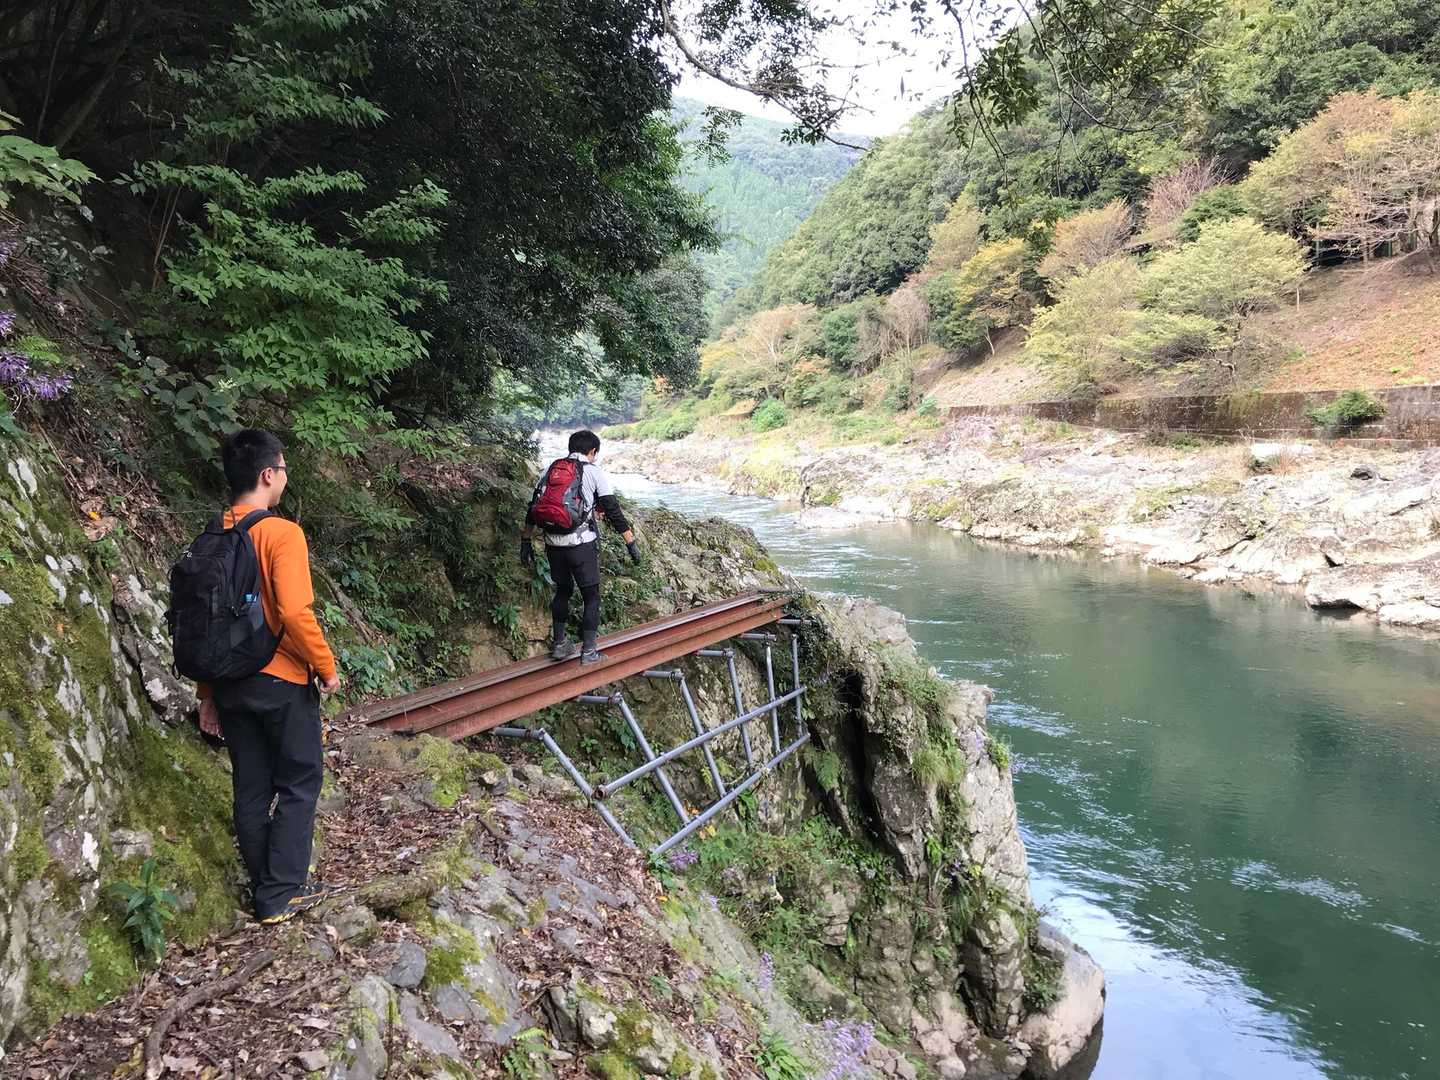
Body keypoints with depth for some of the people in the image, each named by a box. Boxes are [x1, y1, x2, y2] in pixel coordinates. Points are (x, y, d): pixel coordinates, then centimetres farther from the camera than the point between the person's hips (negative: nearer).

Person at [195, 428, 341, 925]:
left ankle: (263, 888, 24)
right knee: (299, 783, 7)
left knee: (251, 788, 14)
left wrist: (208, 692, 16)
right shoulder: (282, 533, -17)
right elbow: (295, 613, -24)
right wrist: (327, 667, -9)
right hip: (282, 681, -6)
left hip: (230, 682, 7)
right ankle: (281, 894, 9)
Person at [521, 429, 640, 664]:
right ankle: (589, 650, 5)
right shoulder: (594, 471, -1)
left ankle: (559, 644, 25)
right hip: (582, 544, -4)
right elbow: (613, 510, -4)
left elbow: (534, 507, 11)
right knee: (591, 596, 8)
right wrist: (631, 543, 0)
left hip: (554, 544, 5)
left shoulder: (552, 469, 12)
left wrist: (526, 541, 17)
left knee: (562, 591, 23)